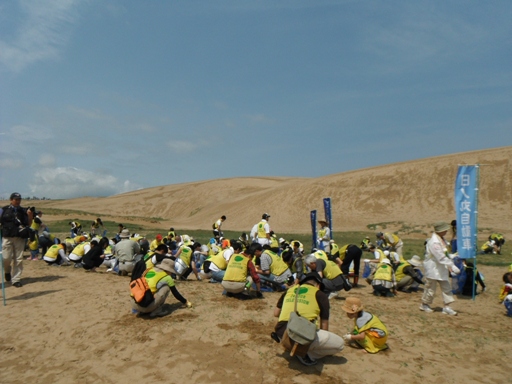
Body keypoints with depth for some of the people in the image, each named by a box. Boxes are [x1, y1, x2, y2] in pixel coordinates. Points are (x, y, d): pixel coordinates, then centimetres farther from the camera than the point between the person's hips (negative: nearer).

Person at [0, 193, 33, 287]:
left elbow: (28, 224, 7)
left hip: (20, 238, 1)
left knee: (18, 259, 2)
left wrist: (30, 216, -9)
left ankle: (16, 279, 12)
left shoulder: (23, 211, 8)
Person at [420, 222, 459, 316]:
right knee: (431, 288, 5)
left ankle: (446, 307, 13)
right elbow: (441, 257, -29)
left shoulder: (441, 239, 7)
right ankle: (424, 304, 23)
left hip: (442, 268, 9)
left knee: (446, 287, 7)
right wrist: (452, 266, -29)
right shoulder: (434, 242, -25)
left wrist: (449, 265, 15)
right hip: (433, 268, -9)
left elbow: (445, 254, 17)